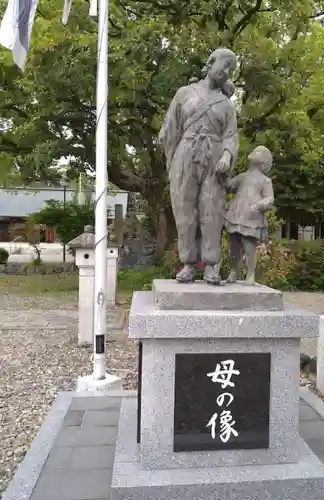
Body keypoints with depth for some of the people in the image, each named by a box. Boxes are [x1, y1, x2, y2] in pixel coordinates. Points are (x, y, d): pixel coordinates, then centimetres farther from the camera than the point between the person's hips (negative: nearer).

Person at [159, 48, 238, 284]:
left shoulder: (228, 105, 17)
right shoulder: (185, 93, 13)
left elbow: (231, 137, 4)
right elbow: (170, 131, 11)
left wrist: (227, 155, -17)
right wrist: (173, 163, 7)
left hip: (214, 162, 1)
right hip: (185, 160, 0)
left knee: (212, 213, -7)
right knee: (185, 213, -4)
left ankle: (211, 268, -6)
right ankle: (188, 265, 0)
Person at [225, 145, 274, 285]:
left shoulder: (265, 180, 12)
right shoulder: (242, 176, 26)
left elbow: (269, 200, 1)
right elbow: (227, 185, 21)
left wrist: (258, 206, -18)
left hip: (252, 219, -4)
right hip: (235, 216, 4)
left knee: (249, 247, -10)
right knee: (234, 247, 5)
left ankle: (250, 276, -1)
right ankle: (233, 272, 17)